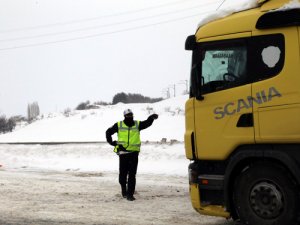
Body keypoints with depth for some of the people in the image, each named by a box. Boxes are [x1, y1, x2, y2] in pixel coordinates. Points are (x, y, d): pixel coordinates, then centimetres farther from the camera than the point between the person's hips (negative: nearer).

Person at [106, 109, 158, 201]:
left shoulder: (137, 124, 6)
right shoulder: (119, 125, 4)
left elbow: (147, 123, -7)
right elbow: (108, 132, 15)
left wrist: (152, 118, -26)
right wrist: (112, 142, 7)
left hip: (134, 152, 0)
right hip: (123, 152, 0)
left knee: (132, 174, -5)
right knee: (123, 173, 8)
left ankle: (130, 194, -3)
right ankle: (124, 190, 32)